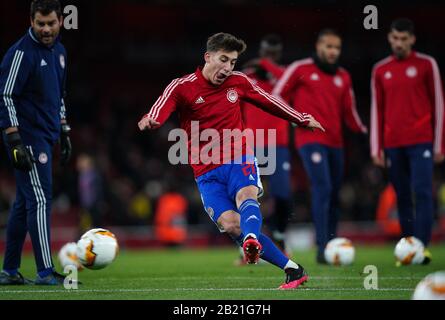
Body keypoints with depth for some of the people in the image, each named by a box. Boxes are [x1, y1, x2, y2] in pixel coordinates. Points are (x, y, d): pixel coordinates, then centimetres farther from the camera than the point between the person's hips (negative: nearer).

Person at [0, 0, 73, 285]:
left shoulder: (59, 51, 13)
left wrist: (65, 132, 21)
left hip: (46, 137, 8)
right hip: (28, 138, -8)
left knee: (24, 204, 11)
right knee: (40, 200, -11)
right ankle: (46, 272, -10)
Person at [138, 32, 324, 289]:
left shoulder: (239, 82, 6)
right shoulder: (182, 87, -4)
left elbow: (271, 102, 23)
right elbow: (159, 112, -21)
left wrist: (302, 119, 33)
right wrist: (149, 121, -46)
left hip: (239, 160, 1)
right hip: (206, 173, -1)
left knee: (246, 196, -33)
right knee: (230, 224, -19)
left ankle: (252, 241, -63)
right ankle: (292, 269, -16)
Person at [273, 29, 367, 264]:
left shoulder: (343, 77, 14)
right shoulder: (301, 69, 0)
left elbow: (349, 113, 16)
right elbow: (277, 98, 5)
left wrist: (363, 131, 5)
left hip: (335, 143, 6)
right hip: (310, 140, -6)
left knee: (333, 195, 9)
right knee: (323, 189, -18)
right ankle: (323, 248, -21)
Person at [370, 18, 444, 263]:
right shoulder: (380, 70, 11)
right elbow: (377, 110, 12)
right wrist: (376, 149, 7)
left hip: (421, 142, -3)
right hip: (393, 144, 3)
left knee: (422, 193, -12)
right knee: (402, 197, 4)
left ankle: (422, 247, -13)